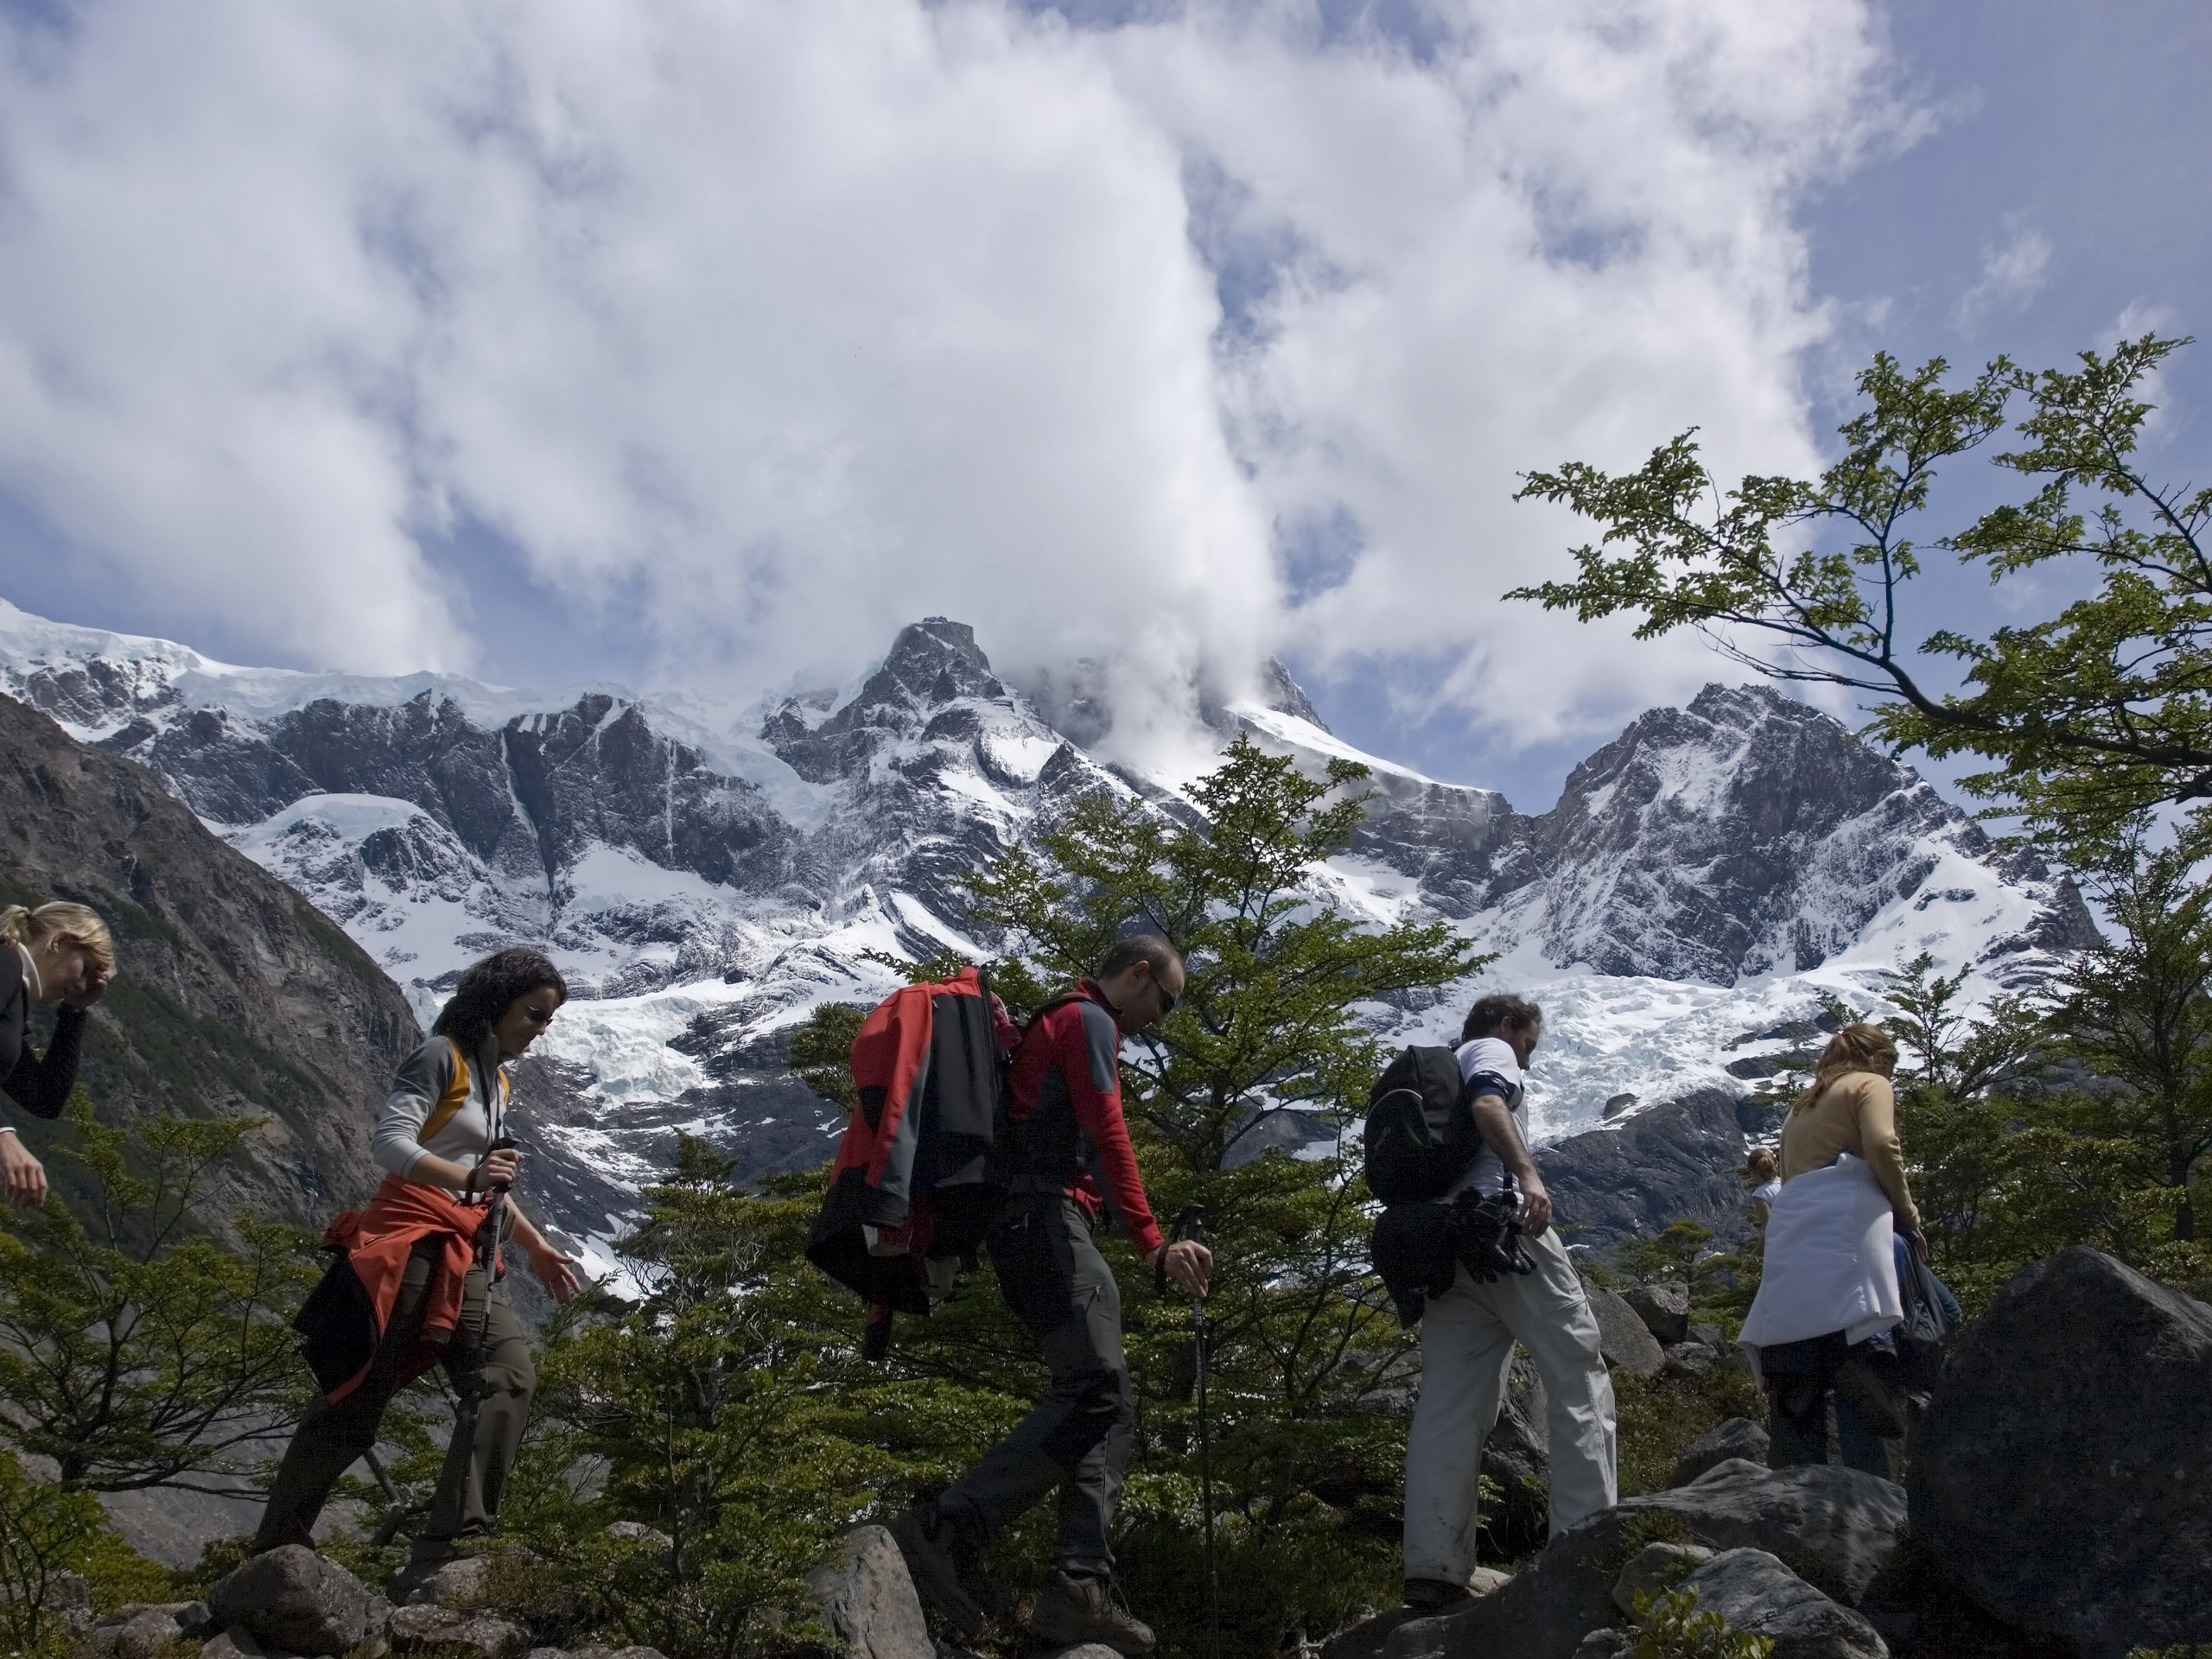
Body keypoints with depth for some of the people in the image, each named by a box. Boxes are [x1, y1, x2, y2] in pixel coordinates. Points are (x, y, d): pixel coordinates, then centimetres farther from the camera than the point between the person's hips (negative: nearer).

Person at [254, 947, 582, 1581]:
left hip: (466, 1257, 8)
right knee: (359, 1396, -4)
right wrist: (467, 1177, -31)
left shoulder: (496, 1080, 21)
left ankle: (446, 1548, -19)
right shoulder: (441, 1057, -4)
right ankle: (276, 1548, 10)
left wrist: (537, 1249, 31)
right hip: (411, 1240, -8)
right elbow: (389, 1140, -18)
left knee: (510, 1377, -13)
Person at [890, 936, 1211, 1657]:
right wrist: (1151, 1244, -14)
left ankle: (1081, 1584, -9)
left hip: (1029, 1230, 10)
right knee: (1094, 1389, -20)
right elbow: (1108, 1137, -12)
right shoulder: (1088, 1021, -1)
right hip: (1049, 1219, -10)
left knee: (1109, 1403, 2)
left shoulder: (1059, 1025, 30)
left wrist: (1159, 1247, 26)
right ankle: (947, 1528, -26)